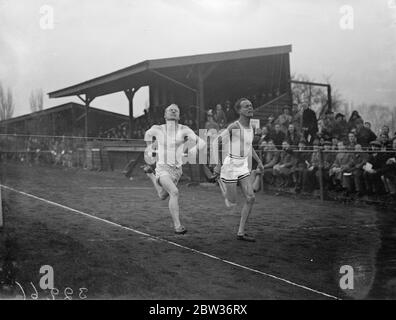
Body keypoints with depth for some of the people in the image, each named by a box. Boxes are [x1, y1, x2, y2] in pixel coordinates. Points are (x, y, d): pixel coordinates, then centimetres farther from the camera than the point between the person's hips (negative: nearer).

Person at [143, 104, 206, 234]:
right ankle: (178, 226, -26)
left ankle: (150, 174, 52)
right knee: (174, 192, -29)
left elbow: (202, 142, -14)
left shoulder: (184, 130, -7)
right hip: (163, 168, -3)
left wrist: (195, 148, -34)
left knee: (162, 196, 25)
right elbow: (148, 133, 19)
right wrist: (150, 147, 24)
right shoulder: (157, 129, -6)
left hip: (177, 170, 3)